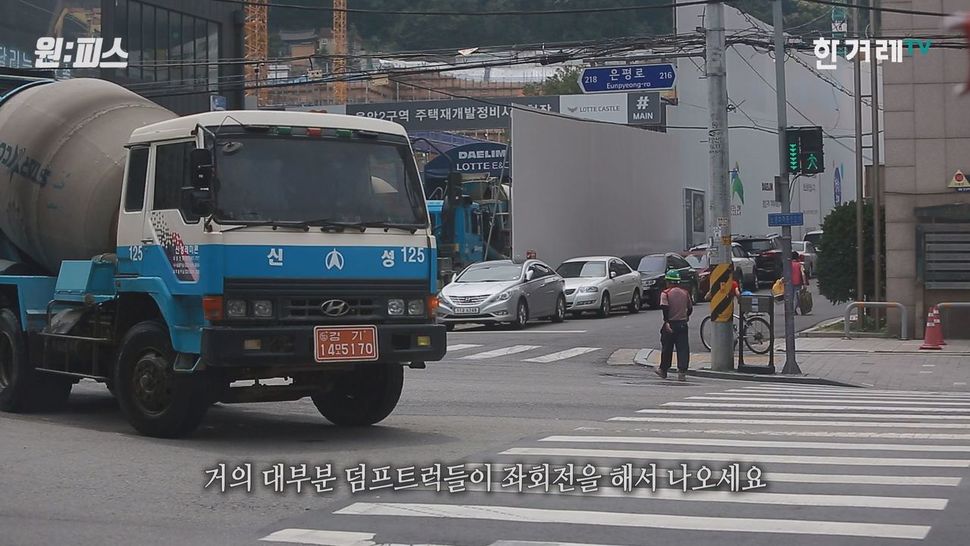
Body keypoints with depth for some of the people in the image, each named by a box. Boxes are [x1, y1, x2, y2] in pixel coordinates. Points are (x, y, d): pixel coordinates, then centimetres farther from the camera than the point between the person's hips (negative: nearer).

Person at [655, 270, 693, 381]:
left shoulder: (665, 293, -7)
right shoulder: (685, 292, 6)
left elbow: (665, 308, -20)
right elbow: (690, 308, 14)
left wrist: (666, 322, -23)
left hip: (670, 324, -2)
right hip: (683, 324, 3)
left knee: (667, 348, 11)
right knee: (683, 348, 0)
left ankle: (663, 370, 26)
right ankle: (682, 372, -11)